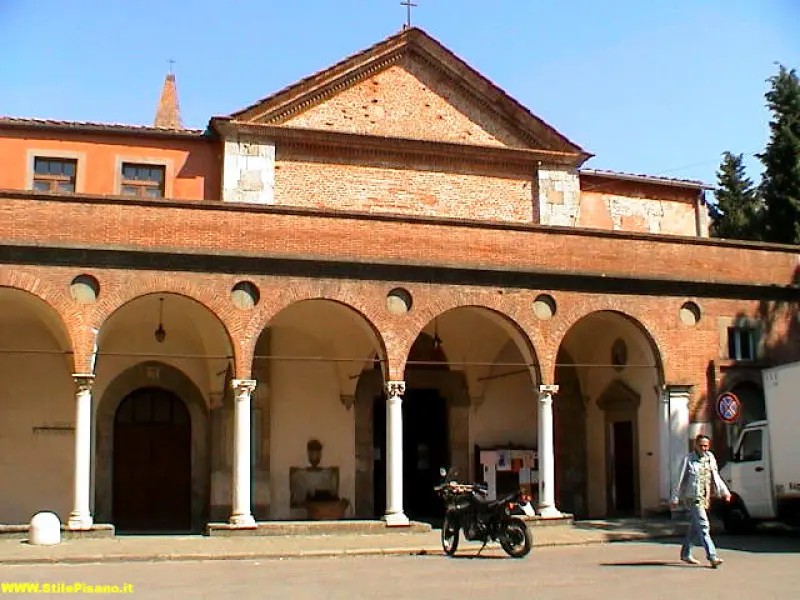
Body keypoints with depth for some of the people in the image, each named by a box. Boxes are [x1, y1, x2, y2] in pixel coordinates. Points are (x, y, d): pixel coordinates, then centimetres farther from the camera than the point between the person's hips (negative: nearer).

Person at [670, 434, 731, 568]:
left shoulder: (710, 458, 10)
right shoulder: (689, 459, -7)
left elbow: (716, 477, 20)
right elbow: (680, 479, -5)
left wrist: (724, 491, 12)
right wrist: (675, 498, -5)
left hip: (705, 498, 7)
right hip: (693, 497, -7)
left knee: (695, 527, 14)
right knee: (703, 526, -14)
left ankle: (685, 554, 26)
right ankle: (712, 556, -18)